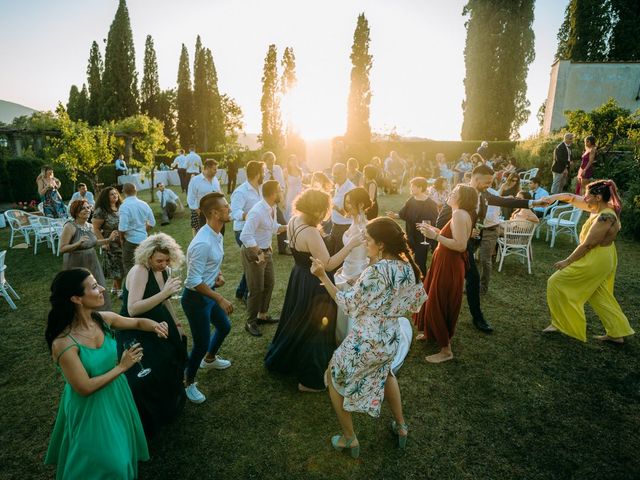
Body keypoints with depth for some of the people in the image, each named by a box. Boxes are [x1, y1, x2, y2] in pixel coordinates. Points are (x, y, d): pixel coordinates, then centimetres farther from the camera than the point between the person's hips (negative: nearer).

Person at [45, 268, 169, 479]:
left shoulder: (104, 319, -14)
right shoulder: (64, 343, -31)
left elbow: (137, 322, 3)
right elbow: (84, 388, -26)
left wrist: (155, 325, -18)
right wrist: (122, 367, -21)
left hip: (116, 394, 6)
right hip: (90, 406, -6)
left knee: (122, 447, 28)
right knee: (104, 460, 14)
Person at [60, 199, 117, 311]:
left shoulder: (90, 226, 4)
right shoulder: (70, 226, -17)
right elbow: (62, 249, -18)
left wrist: (109, 239, 9)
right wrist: (78, 243, -32)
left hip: (91, 264, 7)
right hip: (76, 266, -7)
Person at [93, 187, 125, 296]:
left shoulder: (121, 208, 5)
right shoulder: (101, 211, -11)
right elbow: (95, 228, -11)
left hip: (123, 243, 5)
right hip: (111, 245, -5)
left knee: (122, 266, 10)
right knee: (116, 267, 2)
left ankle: (115, 287, 28)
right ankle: (119, 290, 18)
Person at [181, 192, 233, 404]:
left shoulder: (218, 235, -2)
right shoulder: (203, 243, -31)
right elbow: (194, 281, -29)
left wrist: (219, 274, -2)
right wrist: (220, 299, -26)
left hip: (209, 293, 9)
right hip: (196, 298, -9)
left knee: (224, 326, 26)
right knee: (201, 343, 3)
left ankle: (209, 359, 54)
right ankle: (188, 382, 30)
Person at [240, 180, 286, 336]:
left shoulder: (272, 208, 0)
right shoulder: (257, 212, -28)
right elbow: (245, 237, -31)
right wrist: (258, 254, -25)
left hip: (266, 251, 9)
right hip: (253, 253, -9)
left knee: (269, 284, 19)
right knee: (257, 289, 1)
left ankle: (262, 315, 37)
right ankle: (250, 322, 20)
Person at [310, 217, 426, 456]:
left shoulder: (376, 271, -26)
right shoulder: (408, 267, -4)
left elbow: (349, 304, -21)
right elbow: (414, 302, 8)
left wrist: (323, 276, -19)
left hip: (366, 340, -7)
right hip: (391, 338, 7)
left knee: (334, 378, 18)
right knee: (384, 371, 38)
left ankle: (349, 439, 28)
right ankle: (401, 426, 47)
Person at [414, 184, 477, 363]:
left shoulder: (459, 214, -21)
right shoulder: (461, 214, 10)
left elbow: (461, 245, -28)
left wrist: (435, 236, -28)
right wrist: (434, 230, 13)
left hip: (449, 266, -10)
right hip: (445, 262, 10)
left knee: (438, 304, -1)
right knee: (432, 299, 23)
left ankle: (446, 350, 12)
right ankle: (432, 333, 43)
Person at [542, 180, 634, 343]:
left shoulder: (605, 218, -27)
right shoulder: (599, 208, 0)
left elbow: (587, 245, -24)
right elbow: (572, 198, 7)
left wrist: (567, 262, -16)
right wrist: (555, 197, -13)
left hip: (595, 261, -10)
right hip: (604, 259, 10)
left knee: (556, 283, 0)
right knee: (600, 296, 21)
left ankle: (561, 324, 9)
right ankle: (617, 333, 29)